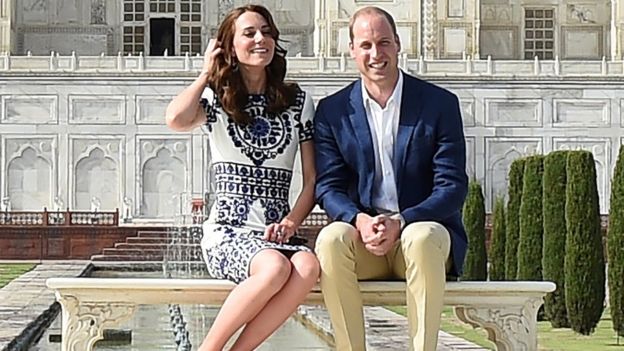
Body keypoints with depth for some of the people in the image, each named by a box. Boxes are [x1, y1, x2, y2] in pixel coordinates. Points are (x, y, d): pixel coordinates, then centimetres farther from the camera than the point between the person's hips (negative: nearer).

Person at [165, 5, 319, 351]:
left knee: (308, 266, -34)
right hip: (227, 232, -2)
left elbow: (313, 178, 11)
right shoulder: (216, 98, 8)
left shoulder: (298, 101, 13)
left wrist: (289, 223, -7)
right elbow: (176, 120, -16)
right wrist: (207, 73, 1)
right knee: (275, 267, -36)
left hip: (275, 234, 3)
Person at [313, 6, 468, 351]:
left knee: (423, 238, -36)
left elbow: (453, 186, -4)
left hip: (422, 230, -1)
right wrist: (360, 220, -20)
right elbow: (328, 187, 3)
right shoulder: (332, 111, 7)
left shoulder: (440, 104, 1)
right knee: (331, 238, -32)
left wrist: (400, 223, -19)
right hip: (362, 236, 1)